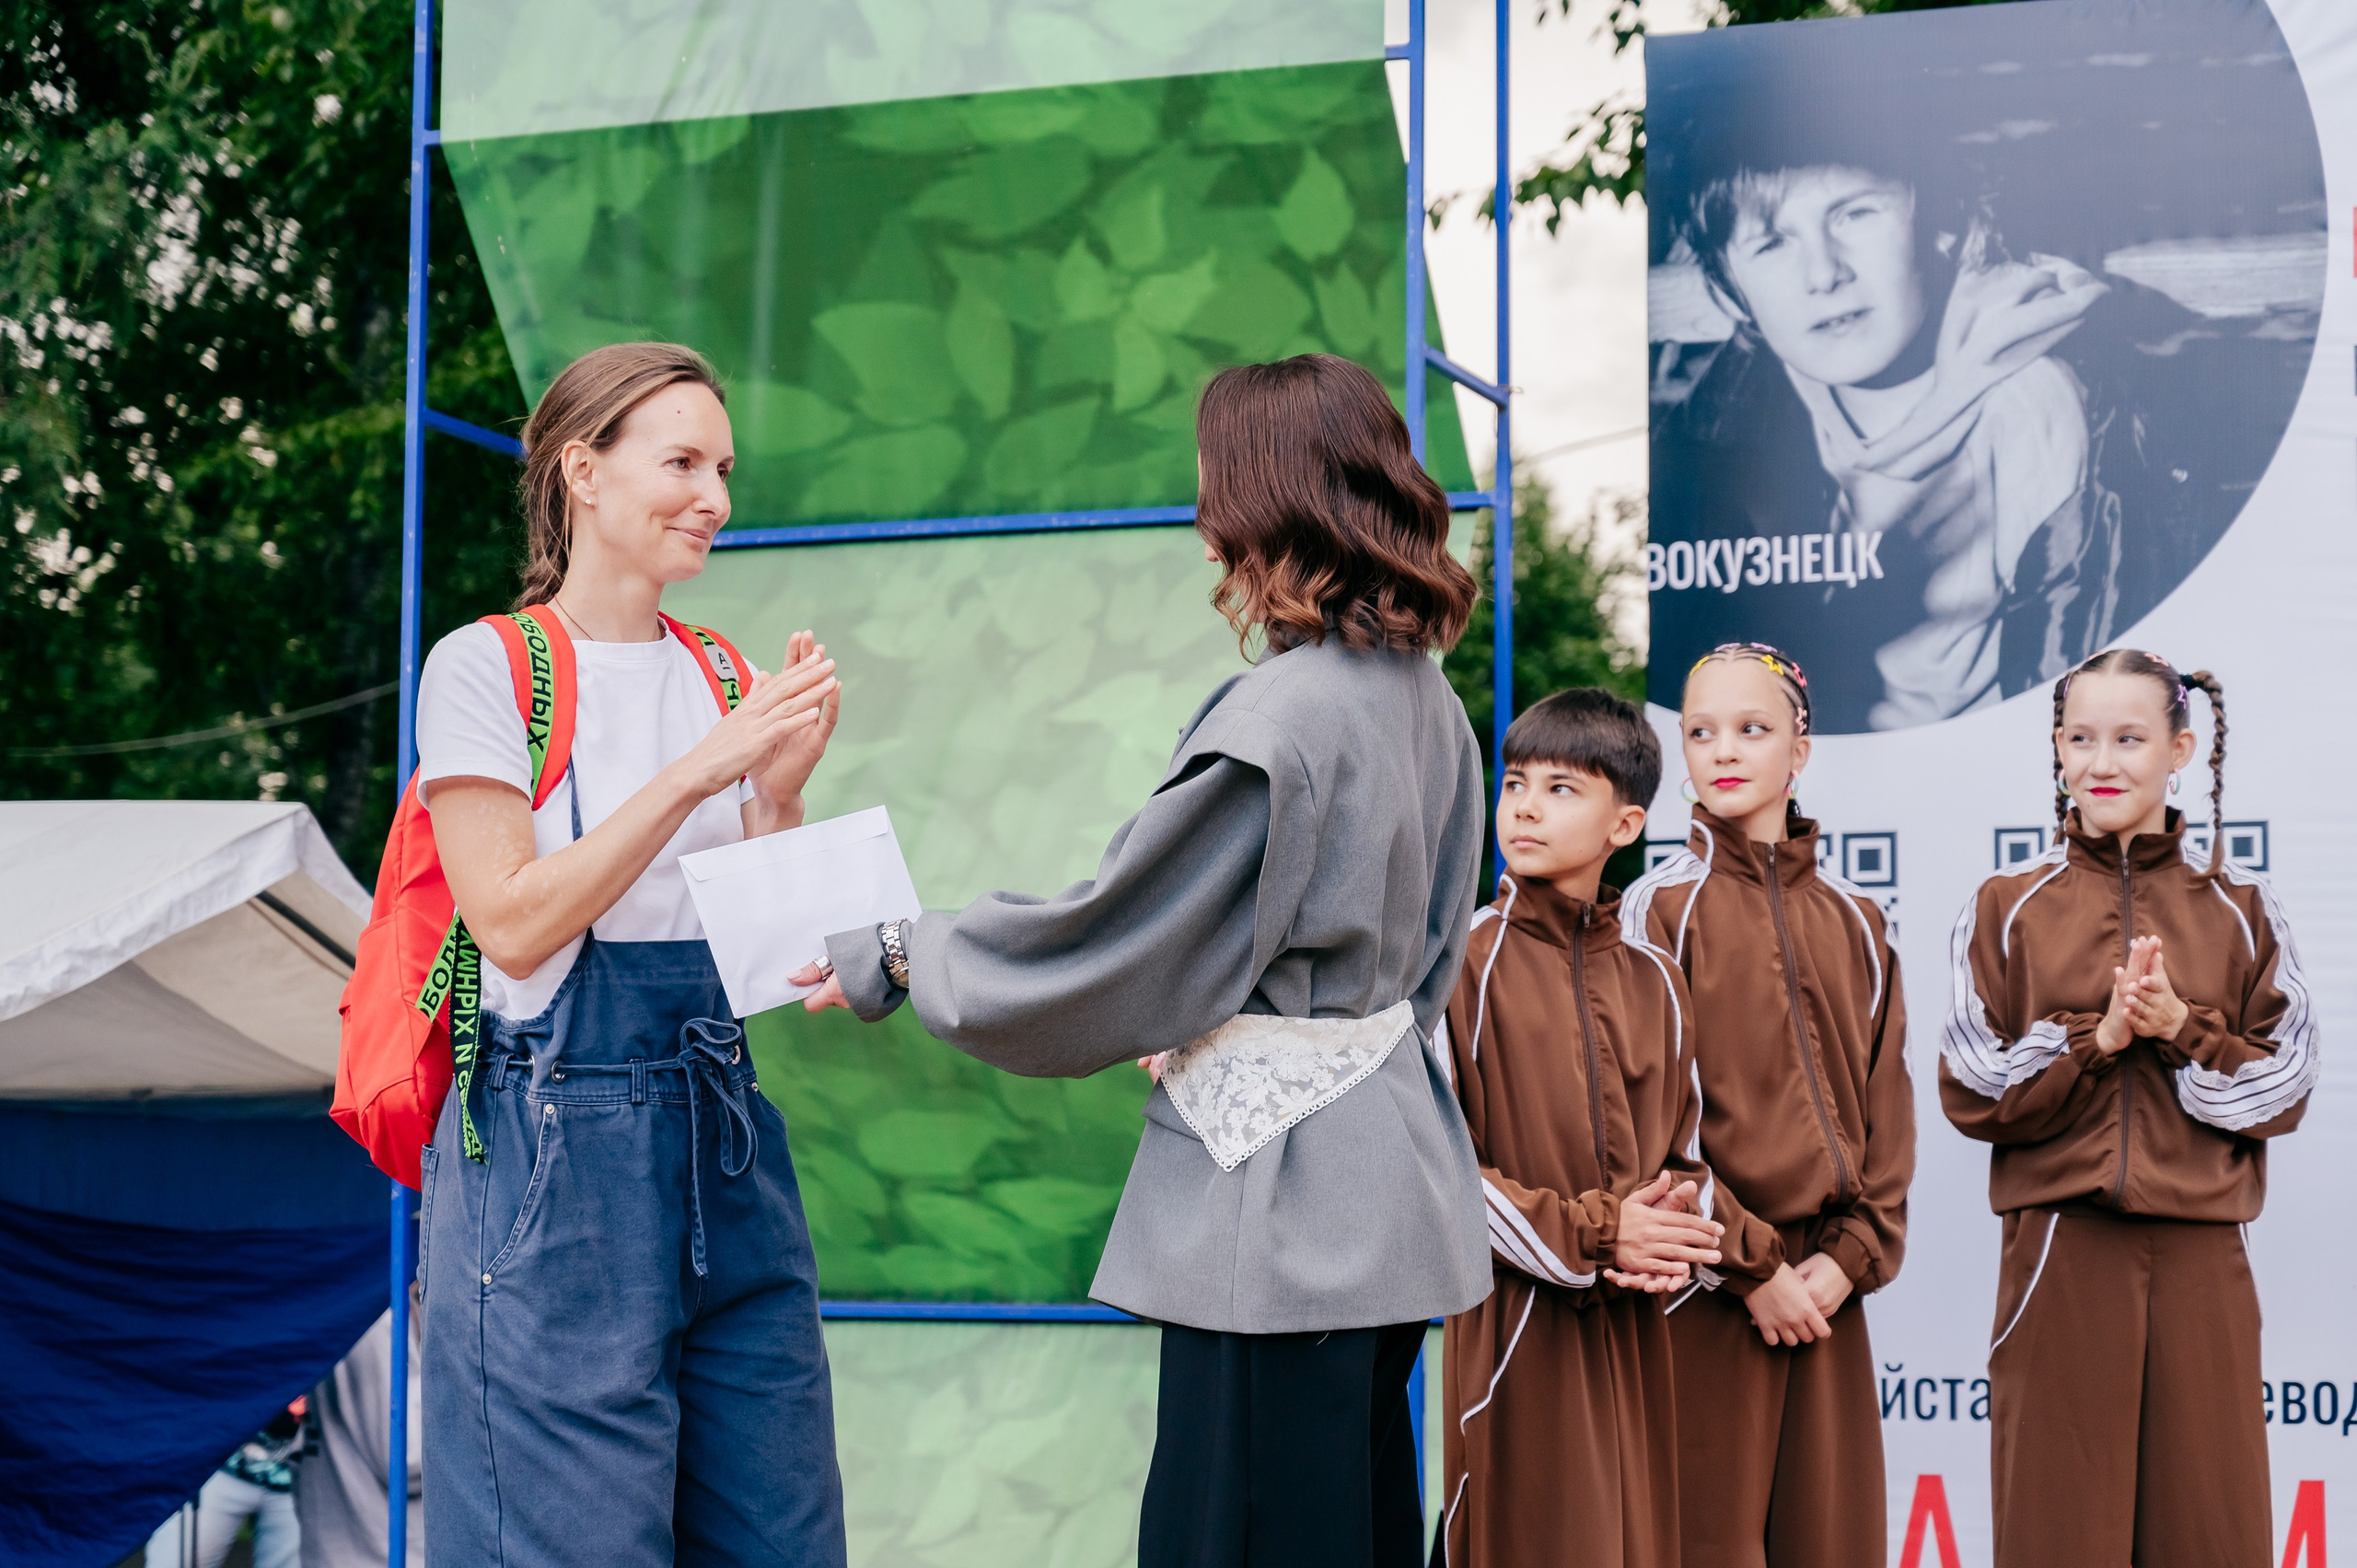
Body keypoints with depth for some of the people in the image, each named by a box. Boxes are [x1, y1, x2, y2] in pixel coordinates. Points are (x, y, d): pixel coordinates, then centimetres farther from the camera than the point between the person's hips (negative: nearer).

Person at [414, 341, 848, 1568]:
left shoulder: (724, 678, 11)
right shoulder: (485, 666, -4)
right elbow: (513, 925, -13)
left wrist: (780, 787, -6)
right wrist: (694, 774, -16)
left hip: (725, 1136, 6)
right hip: (556, 1147, -5)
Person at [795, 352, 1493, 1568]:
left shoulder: (1276, 720, -20)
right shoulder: (1427, 703, 8)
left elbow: (1108, 943, -14)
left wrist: (898, 962, -2)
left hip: (1278, 1200, -10)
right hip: (1384, 1183, 10)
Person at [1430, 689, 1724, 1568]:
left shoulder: (1652, 980, 11)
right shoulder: (1466, 962, -4)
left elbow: (1689, 1151, 17)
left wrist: (1671, 1240, -6)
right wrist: (1589, 1236, -13)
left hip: (1633, 1330, 5)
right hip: (1515, 1325, -5)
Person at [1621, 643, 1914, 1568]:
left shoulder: (1852, 922, 12)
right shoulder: (1662, 907, -1)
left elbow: (1884, 1102, 11)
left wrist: (1852, 1255, -3)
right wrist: (1750, 1265, -10)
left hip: (1827, 1282, 4)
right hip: (1708, 1284, -4)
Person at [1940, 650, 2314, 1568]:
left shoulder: (2238, 910, 8)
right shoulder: (2009, 909, 5)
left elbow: (2283, 1088, 4)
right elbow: (1970, 1094, 0)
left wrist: (2182, 1029, -11)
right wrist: (2097, 1037, -12)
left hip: (2199, 1255, 1)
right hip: (2058, 1256, -1)